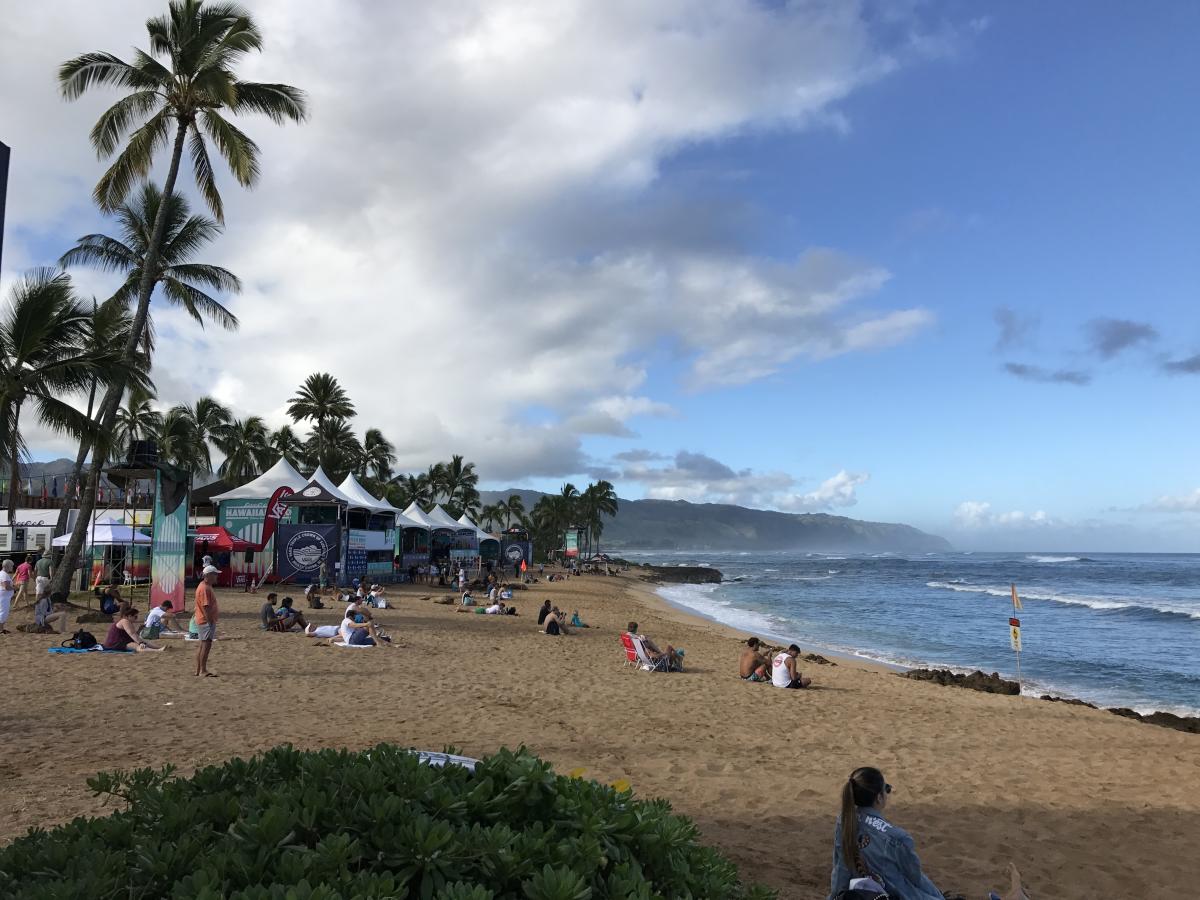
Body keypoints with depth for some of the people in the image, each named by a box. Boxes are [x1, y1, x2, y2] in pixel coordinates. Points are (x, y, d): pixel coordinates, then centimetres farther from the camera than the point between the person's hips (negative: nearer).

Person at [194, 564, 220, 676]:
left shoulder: (207, 586, 15)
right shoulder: (204, 588, -18)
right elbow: (205, 606, -22)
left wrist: (216, 613, 18)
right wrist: (210, 620, -23)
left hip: (205, 620, 11)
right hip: (206, 621, -11)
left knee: (203, 645, 14)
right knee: (206, 644, -9)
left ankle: (198, 670, 19)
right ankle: (203, 671, -7)